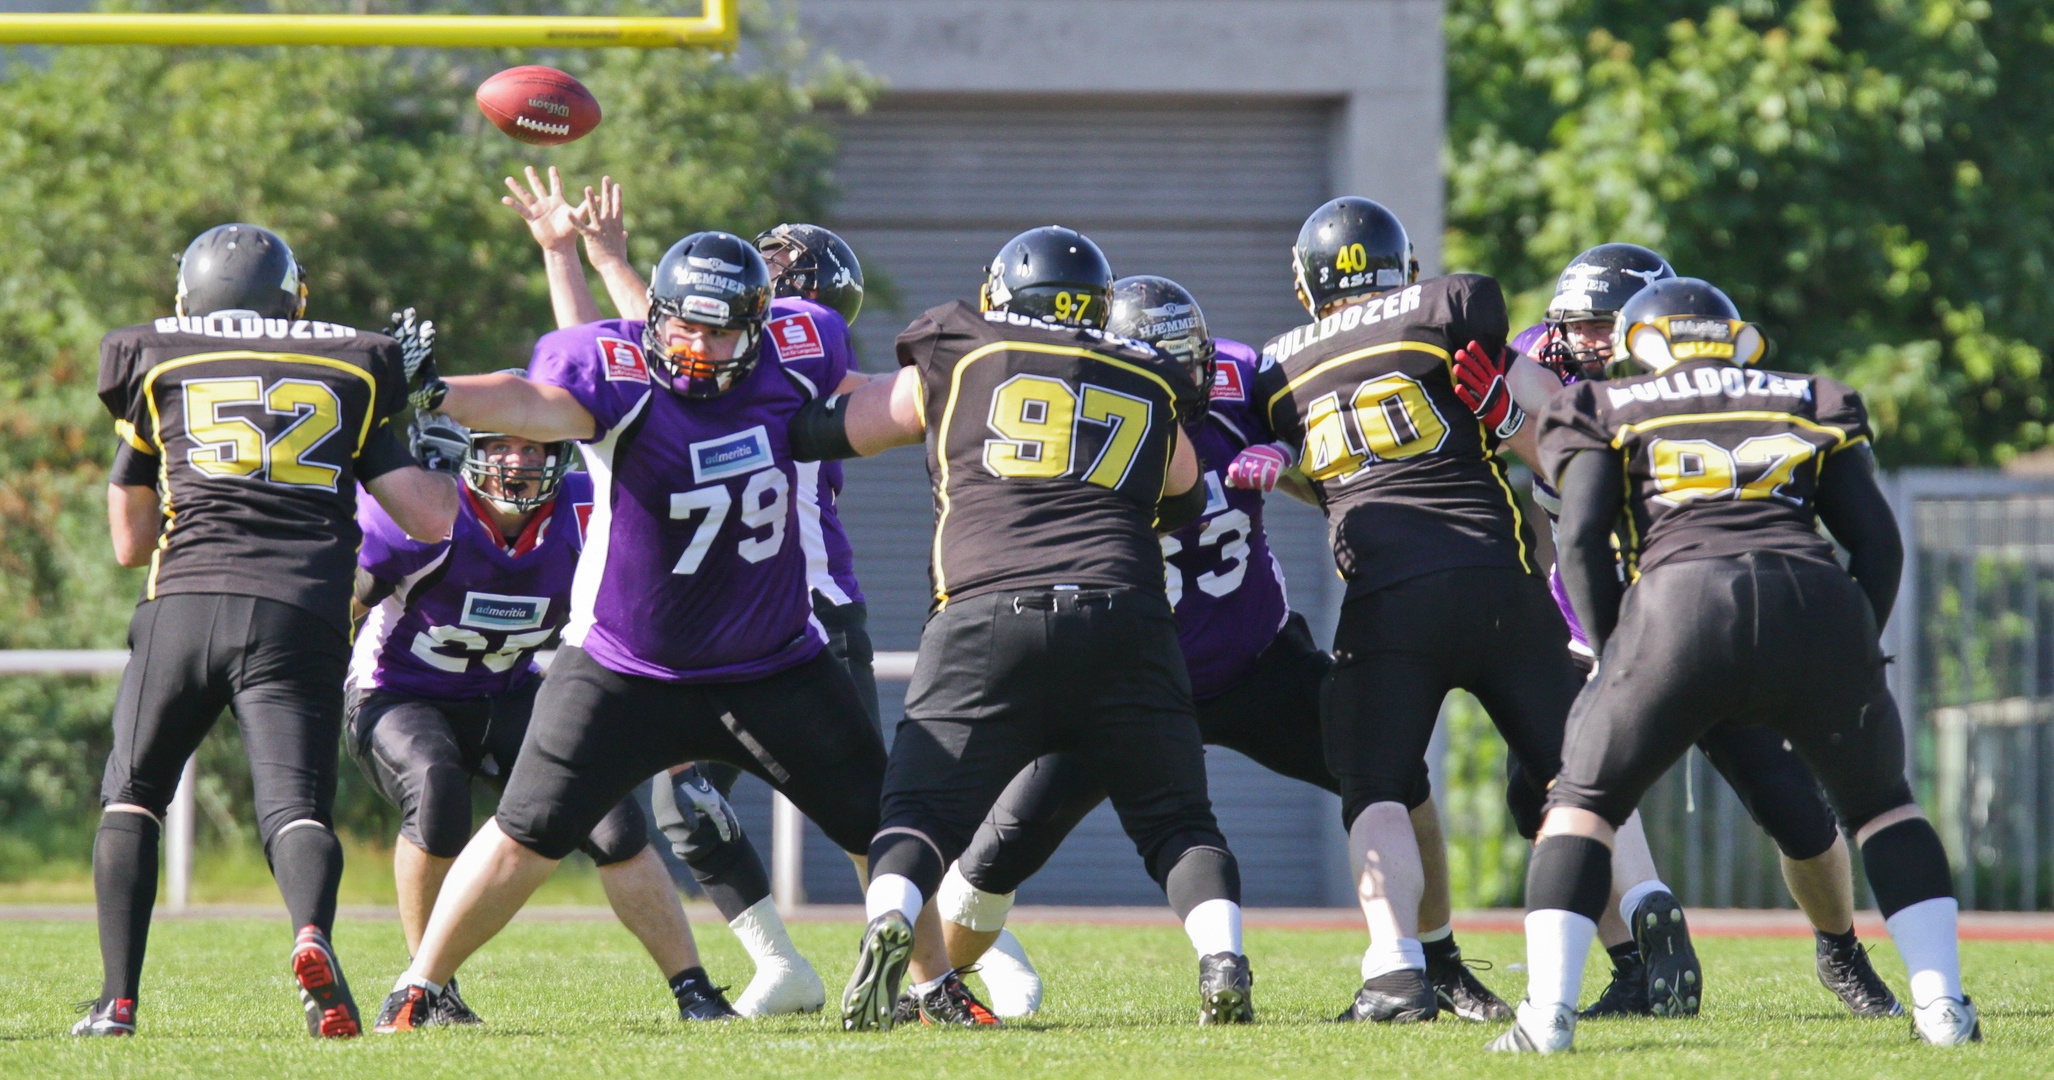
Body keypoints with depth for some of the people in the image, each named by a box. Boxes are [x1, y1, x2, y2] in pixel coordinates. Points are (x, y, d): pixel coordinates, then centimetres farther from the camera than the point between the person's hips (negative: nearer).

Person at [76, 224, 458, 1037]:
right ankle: (312, 934, -38)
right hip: (302, 617, 0)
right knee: (295, 807, -6)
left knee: (131, 796, 16)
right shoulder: (350, 375, 19)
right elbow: (433, 519, 14)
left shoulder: (158, 366, 19)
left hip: (186, 603, 0)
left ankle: (117, 1001, 5)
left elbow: (131, 543, 26)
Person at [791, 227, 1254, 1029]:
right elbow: (1186, 500, 38)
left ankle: (889, 924, -25)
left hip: (987, 617, -1)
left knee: (922, 816, 5)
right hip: (1123, 617, 1)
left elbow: (815, 432, 26)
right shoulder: (1152, 391, 23)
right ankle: (1221, 958, -13)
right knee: (1177, 827, 13)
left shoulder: (953, 366, 18)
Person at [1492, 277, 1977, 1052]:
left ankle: (1548, 1011, 1)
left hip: (1681, 605, -2)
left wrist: (1613, 658, 15)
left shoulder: (1607, 410, 23)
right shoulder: (1810, 405, 28)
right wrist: (1855, 661, 25)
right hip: (1817, 605, 2)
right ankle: (1942, 1003, 12)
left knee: (1584, 800, 17)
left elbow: (1582, 538, 8)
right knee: (1879, 802, 25)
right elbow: (1878, 541, 18)